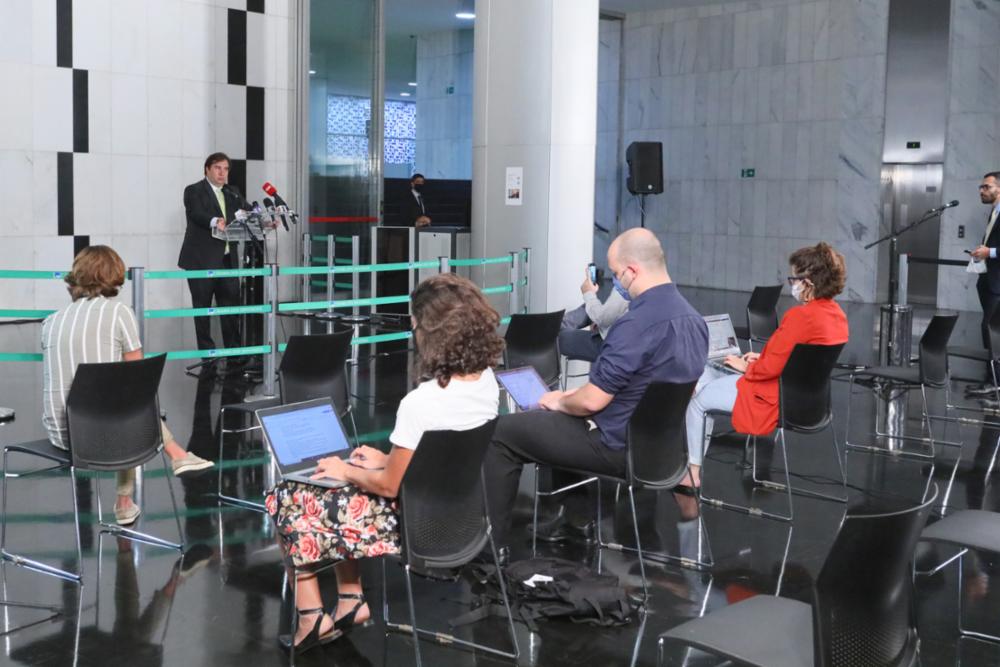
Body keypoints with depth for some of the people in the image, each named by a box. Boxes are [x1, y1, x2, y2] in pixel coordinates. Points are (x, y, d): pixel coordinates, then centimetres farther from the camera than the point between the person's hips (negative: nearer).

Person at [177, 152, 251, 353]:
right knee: (203, 308, 2)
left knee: (231, 304, 6)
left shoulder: (232, 193, 17)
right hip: (202, 260, -5)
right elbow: (195, 213, -19)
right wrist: (214, 221, -39)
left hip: (227, 259, 5)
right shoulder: (194, 191, -2)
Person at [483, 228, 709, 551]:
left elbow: (592, 401, -25)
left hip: (619, 447, -9)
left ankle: (494, 541, 10)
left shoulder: (636, 324, -27)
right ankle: (573, 522, 33)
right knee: (561, 418, 32)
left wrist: (559, 401, -1)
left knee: (502, 433, 2)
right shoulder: (694, 319, 2)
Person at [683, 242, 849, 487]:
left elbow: (770, 368, -22)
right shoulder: (836, 314, 3)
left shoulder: (800, 316, -26)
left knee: (697, 400, 8)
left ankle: (693, 472, 19)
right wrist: (761, 358, 10)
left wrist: (745, 366, -4)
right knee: (706, 376, 19)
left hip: (773, 398, -10)